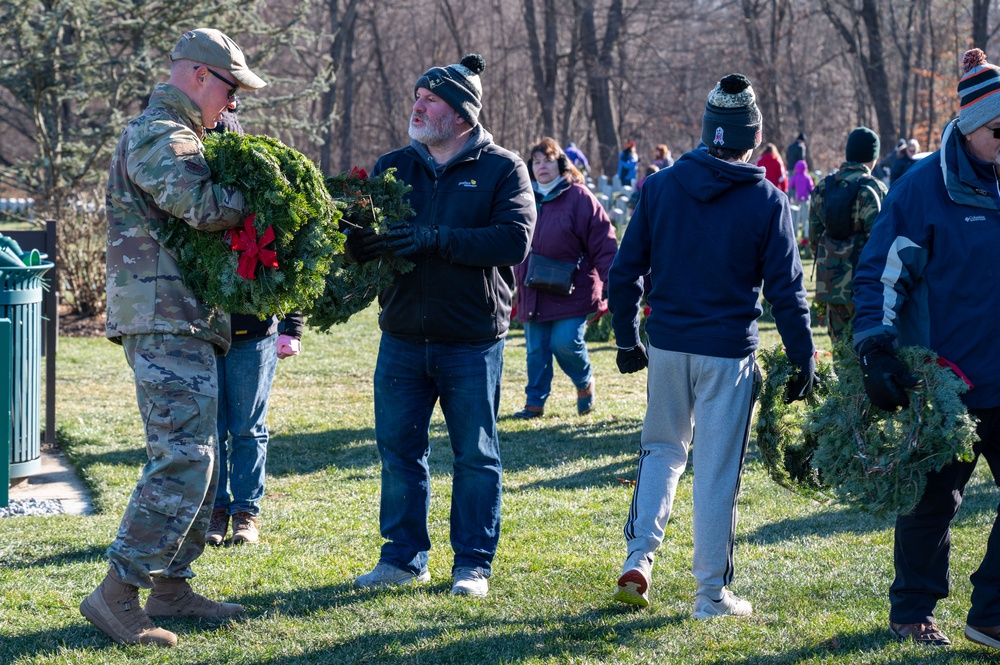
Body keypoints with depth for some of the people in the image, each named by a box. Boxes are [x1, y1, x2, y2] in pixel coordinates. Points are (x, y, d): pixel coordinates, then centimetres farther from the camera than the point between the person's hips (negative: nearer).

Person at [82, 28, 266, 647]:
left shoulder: (176, 135, 24)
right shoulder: (158, 136, -12)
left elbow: (197, 212, 22)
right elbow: (200, 205, -28)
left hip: (185, 324, 11)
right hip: (165, 321, -11)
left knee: (198, 456, 14)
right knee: (182, 459, -16)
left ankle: (170, 584, 19)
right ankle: (117, 595, -15)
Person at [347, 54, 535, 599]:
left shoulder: (502, 169, -3)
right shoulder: (392, 167, 9)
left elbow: (514, 240, -17)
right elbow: (357, 241, 8)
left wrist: (434, 239, -23)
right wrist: (363, 237, -17)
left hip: (472, 343, -3)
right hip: (402, 339, 4)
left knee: (475, 456, 5)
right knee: (399, 450, 8)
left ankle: (473, 563, 14)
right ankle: (403, 557, 19)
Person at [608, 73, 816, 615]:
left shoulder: (660, 186, 1)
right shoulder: (767, 201, -6)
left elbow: (624, 272, 3)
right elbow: (786, 290, -6)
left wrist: (627, 338, 13)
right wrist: (803, 358, 1)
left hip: (667, 345, 3)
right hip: (728, 352, -3)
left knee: (662, 448, 21)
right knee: (717, 469, 3)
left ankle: (638, 556, 6)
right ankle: (711, 591, 8)